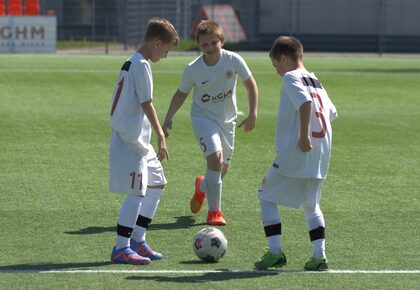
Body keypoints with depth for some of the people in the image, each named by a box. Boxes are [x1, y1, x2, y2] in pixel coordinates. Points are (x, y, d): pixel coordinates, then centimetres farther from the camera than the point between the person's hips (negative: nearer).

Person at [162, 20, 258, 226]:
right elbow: (181, 94, 0)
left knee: (222, 169, 10)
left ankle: (202, 187, 47)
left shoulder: (234, 60, -16)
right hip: (203, 117, -3)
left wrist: (252, 114, -9)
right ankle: (214, 212, -15)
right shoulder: (193, 69, -16)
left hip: (227, 120, 3)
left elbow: (250, 85, -3)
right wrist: (169, 118, -11)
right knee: (216, 158, -24)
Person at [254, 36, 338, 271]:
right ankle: (319, 256, 6)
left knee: (267, 195, 7)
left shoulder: (291, 78, -7)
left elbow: (305, 102, -24)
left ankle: (276, 252, 0)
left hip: (294, 154, -7)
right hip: (321, 155, 7)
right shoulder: (316, 82, 18)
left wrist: (304, 135, -24)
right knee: (311, 205, 18)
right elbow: (332, 113, 19)